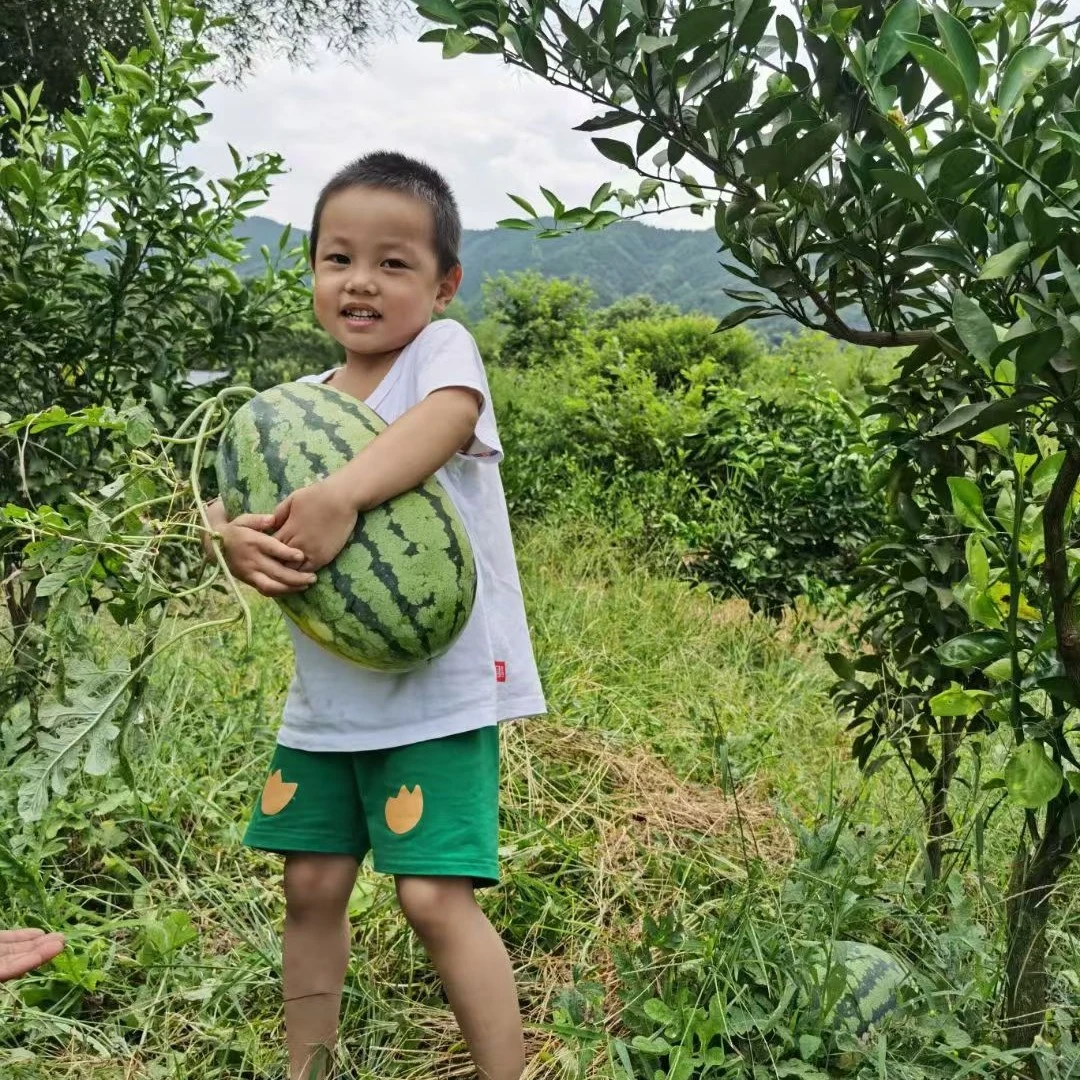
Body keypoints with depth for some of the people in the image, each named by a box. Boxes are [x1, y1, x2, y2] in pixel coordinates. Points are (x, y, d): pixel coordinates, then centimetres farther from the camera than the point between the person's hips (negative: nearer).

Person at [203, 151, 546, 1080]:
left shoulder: (442, 347, -8)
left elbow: (446, 418, -31)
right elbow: (233, 499, -1)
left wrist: (341, 493, -44)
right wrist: (239, 541, -24)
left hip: (440, 688, -6)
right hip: (326, 693, 7)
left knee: (436, 897, -8)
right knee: (312, 887, 15)